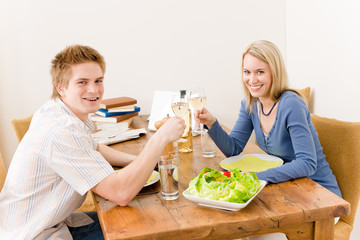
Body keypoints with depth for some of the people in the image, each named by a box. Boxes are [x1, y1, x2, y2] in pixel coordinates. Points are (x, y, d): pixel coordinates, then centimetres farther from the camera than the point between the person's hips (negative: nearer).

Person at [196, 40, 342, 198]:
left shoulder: (290, 105, -23)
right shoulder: (250, 104, -1)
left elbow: (308, 164, -28)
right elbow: (233, 149, 2)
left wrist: (257, 177, -37)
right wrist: (211, 123, -15)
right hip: (286, 184, 6)